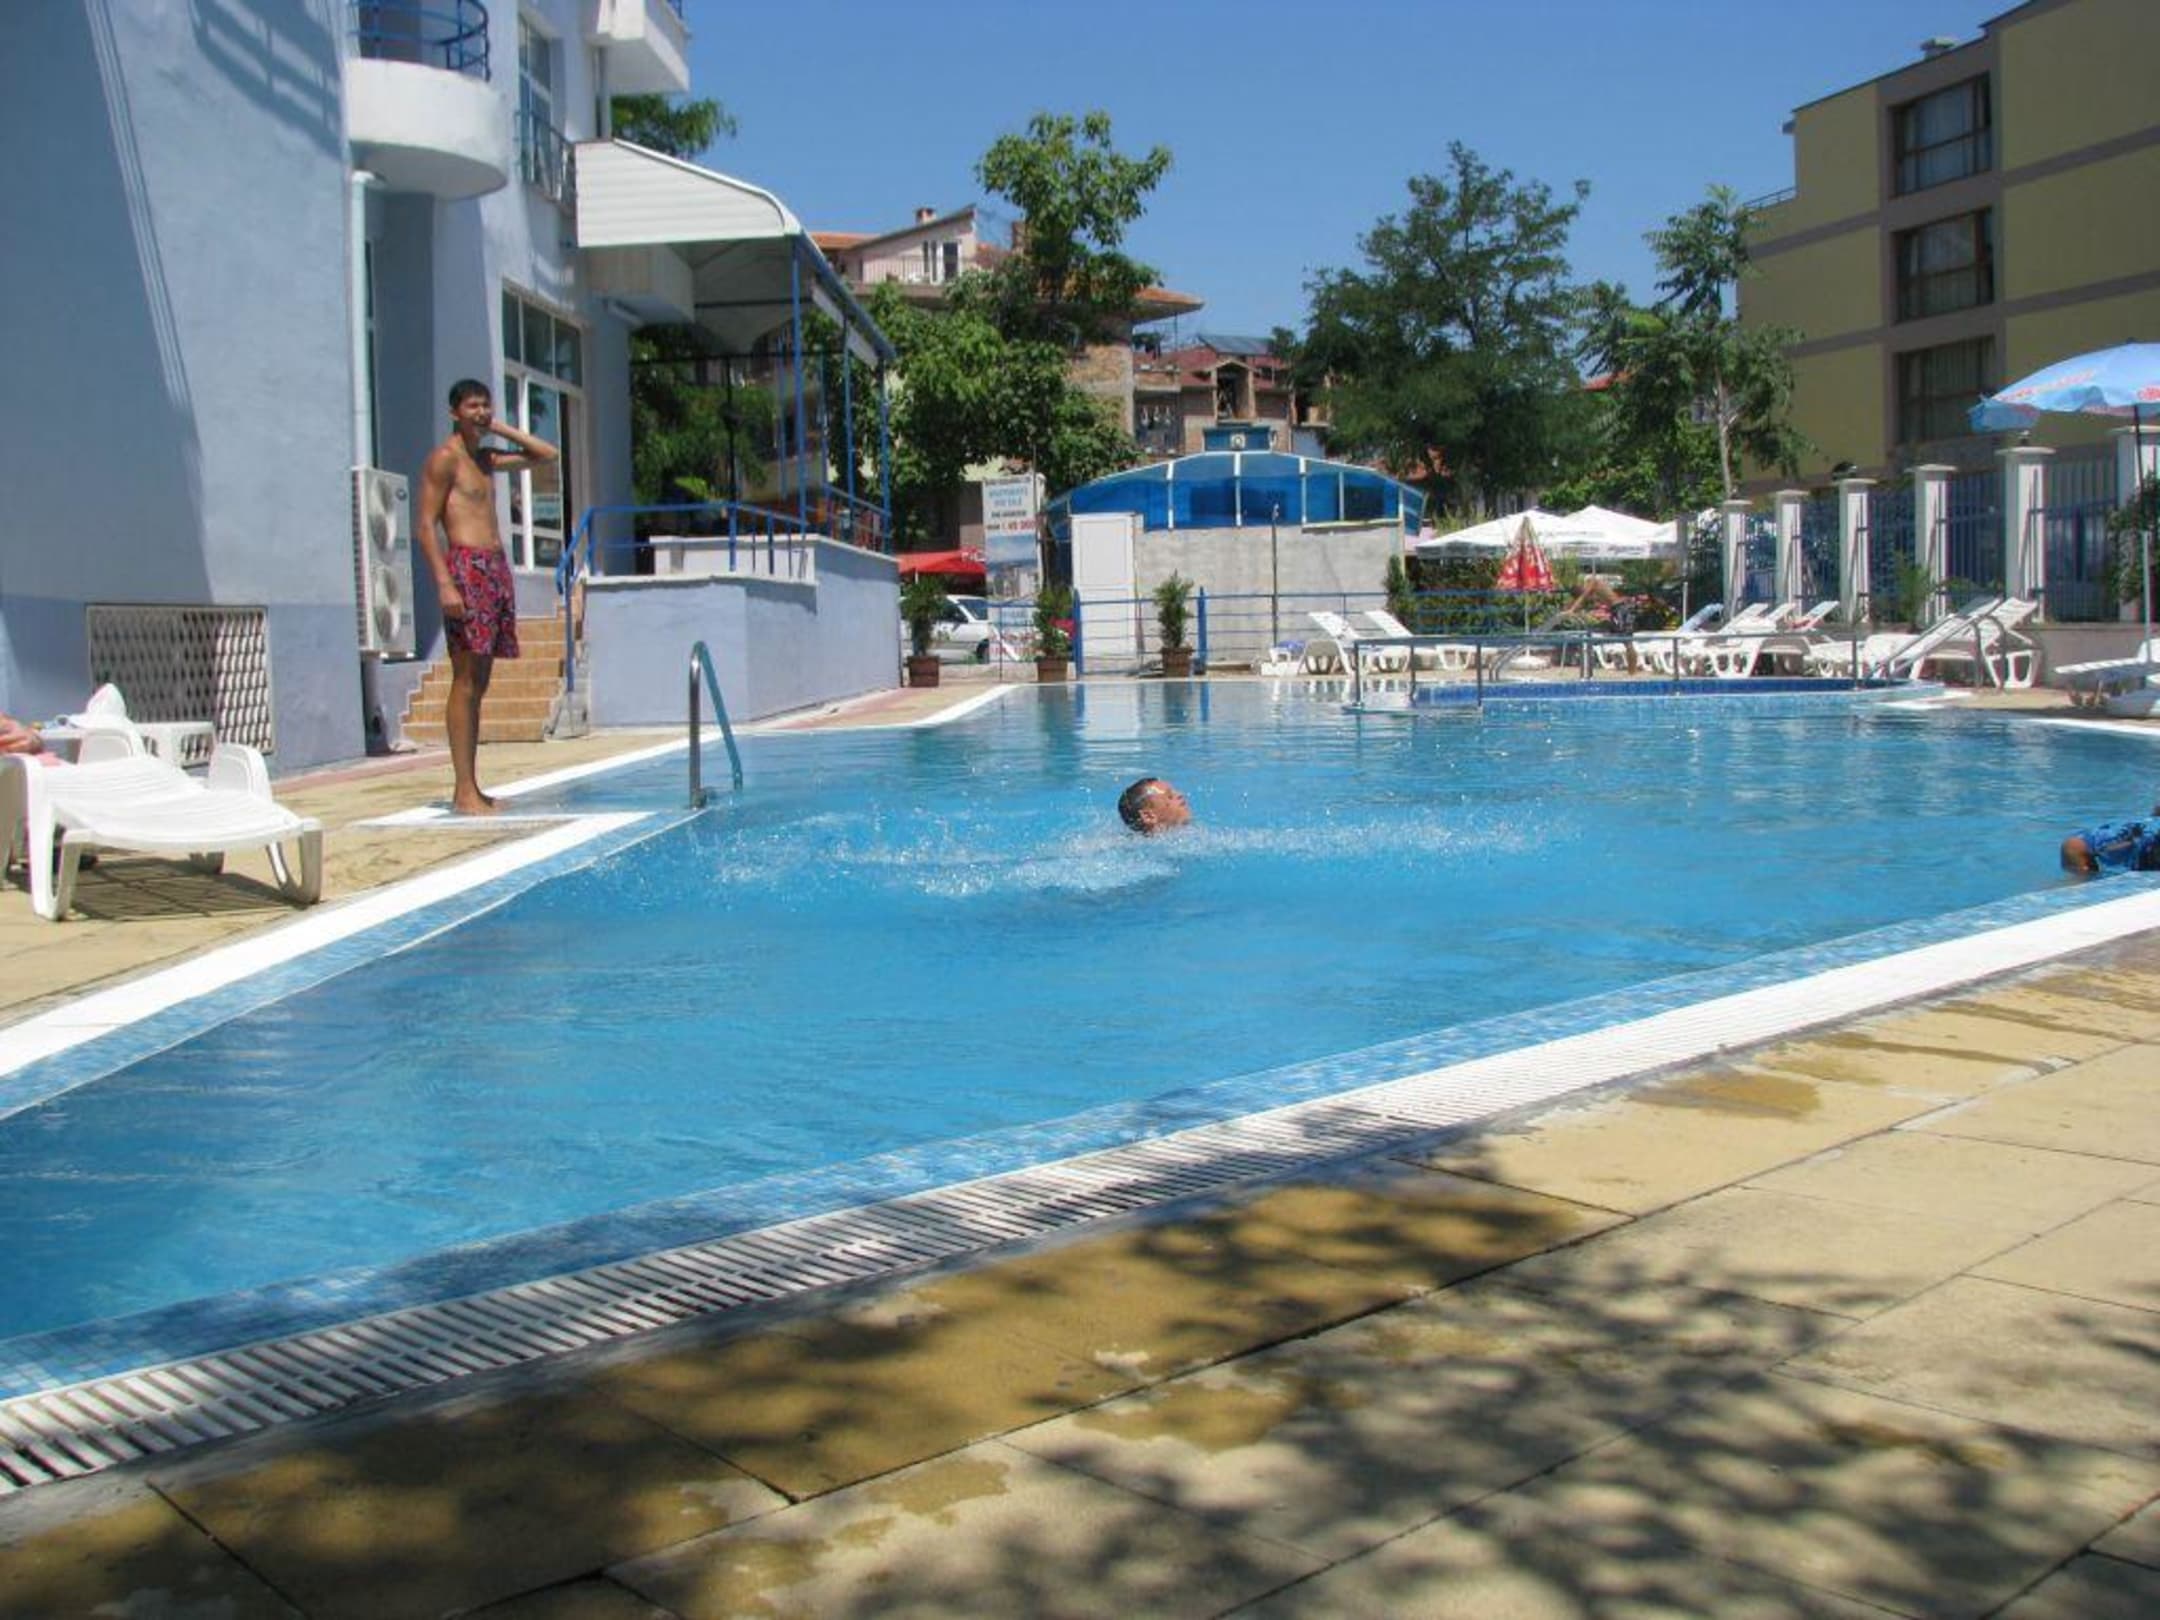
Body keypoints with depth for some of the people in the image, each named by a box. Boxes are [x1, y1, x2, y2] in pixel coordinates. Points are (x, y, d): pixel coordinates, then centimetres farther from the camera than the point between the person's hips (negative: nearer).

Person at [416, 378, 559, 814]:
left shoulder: (487, 457, 19)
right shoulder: (445, 457, -4)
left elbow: (548, 454, 27)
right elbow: (426, 526, -10)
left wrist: (500, 428, 16)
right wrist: (444, 583, -20)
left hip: (496, 567, 8)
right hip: (466, 567, -8)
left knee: (480, 683, 8)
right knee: (465, 682, -10)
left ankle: (471, 787, 11)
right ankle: (463, 791, -11)